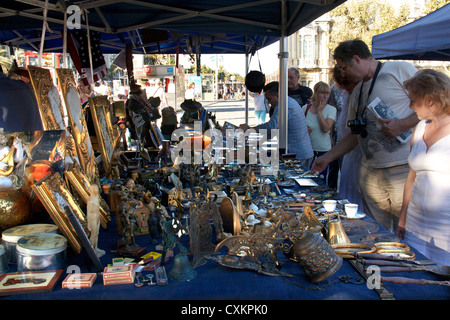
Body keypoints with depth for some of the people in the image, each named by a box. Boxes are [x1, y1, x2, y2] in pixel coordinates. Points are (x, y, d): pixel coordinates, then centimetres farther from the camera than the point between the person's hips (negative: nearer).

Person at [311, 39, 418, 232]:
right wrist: (327, 158, 20)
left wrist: (403, 124, -16)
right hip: (371, 172, 6)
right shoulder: (357, 92, 18)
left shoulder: (400, 70, -2)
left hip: (403, 170, -6)